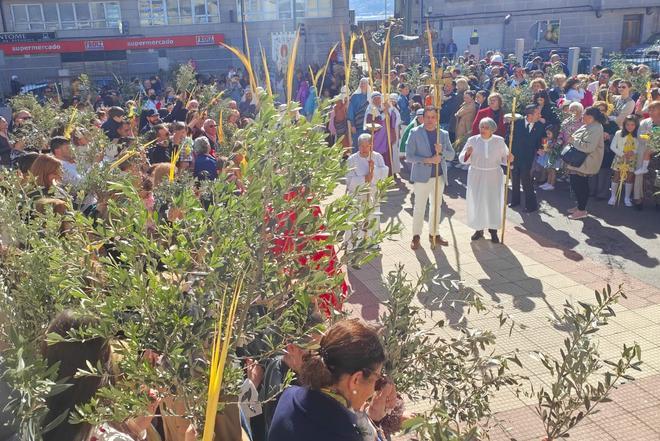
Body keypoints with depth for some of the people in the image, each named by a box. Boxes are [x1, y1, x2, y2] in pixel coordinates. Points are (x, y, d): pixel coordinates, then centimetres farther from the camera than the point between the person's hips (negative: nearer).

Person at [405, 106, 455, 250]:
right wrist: (428, 160, -21)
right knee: (419, 208, 2)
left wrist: (441, 151, -15)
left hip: (439, 176, 4)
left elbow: (452, 155, 6)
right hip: (421, 177, -4)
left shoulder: (444, 134, 6)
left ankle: (434, 234, 28)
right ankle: (416, 236, 14)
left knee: (436, 207, 14)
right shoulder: (415, 133, -6)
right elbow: (408, 156, -11)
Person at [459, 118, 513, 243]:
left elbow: (504, 157, 7)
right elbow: (462, 159, -1)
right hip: (476, 176, 0)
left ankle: (493, 230, 16)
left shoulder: (499, 141, -2)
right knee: (476, 202, 4)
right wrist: (467, 153, -22)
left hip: (494, 176, 0)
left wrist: (509, 158, -16)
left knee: (494, 202, 2)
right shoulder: (472, 140, -4)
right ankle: (479, 229, 19)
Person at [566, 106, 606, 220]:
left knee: (579, 185, -3)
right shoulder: (588, 126, 11)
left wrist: (573, 141, -21)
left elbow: (588, 147, -30)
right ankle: (580, 206, 29)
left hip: (584, 163, -10)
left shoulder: (595, 129, -20)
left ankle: (582, 210, 7)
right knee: (576, 184, 16)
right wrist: (572, 140, 6)